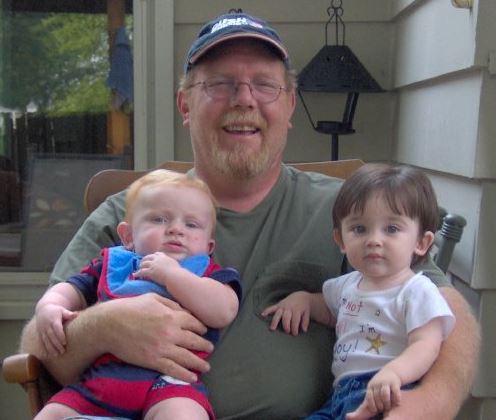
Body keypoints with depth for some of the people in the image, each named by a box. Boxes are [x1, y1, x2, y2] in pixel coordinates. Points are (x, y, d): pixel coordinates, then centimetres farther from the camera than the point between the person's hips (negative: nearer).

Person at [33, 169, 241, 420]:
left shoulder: (208, 273, 14)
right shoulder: (112, 264, 25)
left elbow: (223, 312, -5)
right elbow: (72, 289, 26)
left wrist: (171, 273, -6)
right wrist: (49, 307, 3)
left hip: (168, 380, -4)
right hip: (98, 378, 5)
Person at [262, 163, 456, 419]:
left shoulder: (417, 291, -5)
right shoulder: (348, 284, 19)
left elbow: (426, 345, -16)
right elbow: (330, 310, 41)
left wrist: (393, 372, -37)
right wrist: (303, 298, 20)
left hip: (384, 395, -7)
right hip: (341, 394, 7)